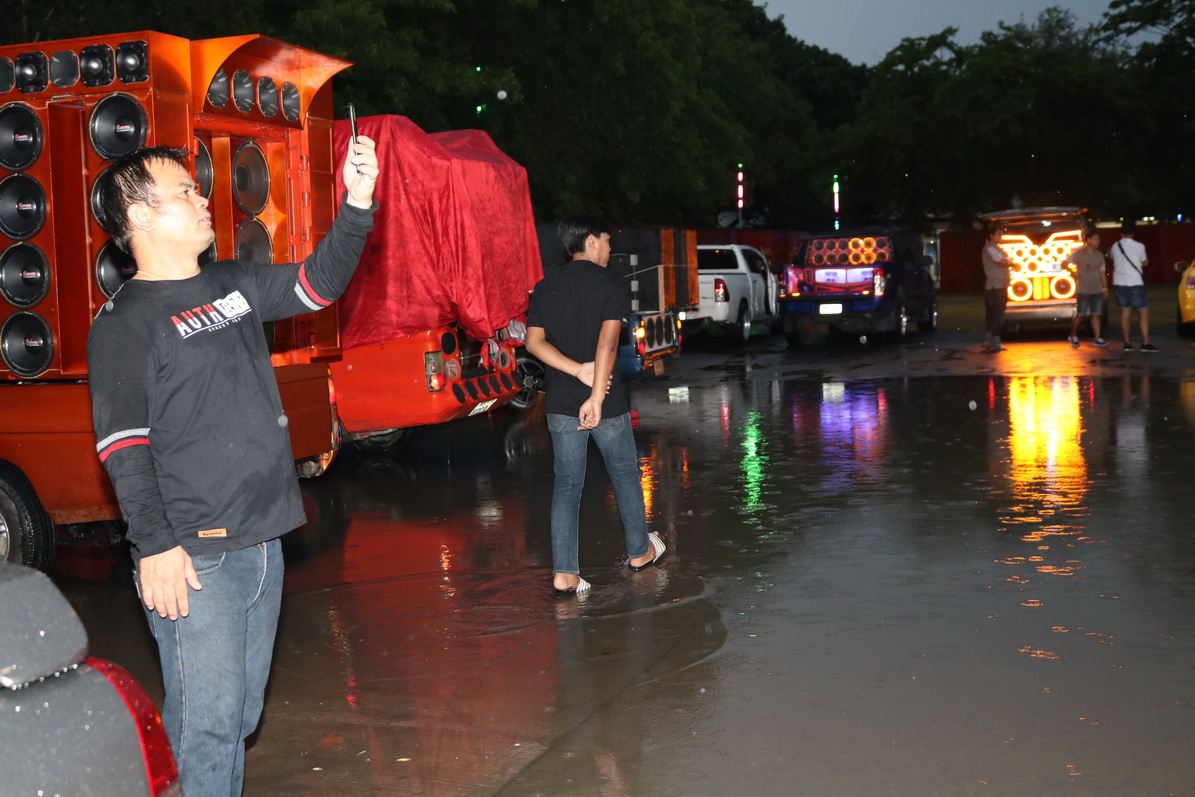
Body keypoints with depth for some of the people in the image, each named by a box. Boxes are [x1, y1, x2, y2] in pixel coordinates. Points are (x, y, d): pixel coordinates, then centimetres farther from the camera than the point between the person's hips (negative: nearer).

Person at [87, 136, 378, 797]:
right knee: (206, 723, -4)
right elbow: (123, 446, -13)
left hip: (262, 544, 7)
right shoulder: (124, 321, -8)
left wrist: (357, 204, 7)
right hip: (194, 559, -7)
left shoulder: (234, 284, 13)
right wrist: (155, 546, -19)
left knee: (240, 713, 16)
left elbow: (319, 284, 21)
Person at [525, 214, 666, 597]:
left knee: (566, 484, 6)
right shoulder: (612, 284, -9)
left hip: (560, 402, 4)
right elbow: (608, 342, -21)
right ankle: (639, 551, 32)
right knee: (625, 475, 16)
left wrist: (578, 371, -10)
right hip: (606, 400, -4)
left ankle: (564, 574, 0)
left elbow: (534, 341, -3)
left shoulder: (545, 287, 7)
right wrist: (597, 396, -24)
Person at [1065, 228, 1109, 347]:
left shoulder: (1099, 255, 9)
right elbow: (1065, 264, 2)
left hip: (1097, 290, 4)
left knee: (1095, 314, 2)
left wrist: (1105, 288, 12)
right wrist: (1073, 273, -7)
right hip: (1082, 290, -4)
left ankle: (1097, 338, 2)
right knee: (1079, 314, 0)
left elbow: (1102, 273, 14)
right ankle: (1073, 335, 18)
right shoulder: (1078, 253, -5)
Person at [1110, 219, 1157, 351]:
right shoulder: (1139, 246, -10)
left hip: (1119, 283, 5)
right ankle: (1145, 343, -5)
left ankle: (1127, 343, 9)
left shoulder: (1115, 246, 2)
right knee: (1144, 313, 0)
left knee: (1125, 313, 9)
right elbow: (1145, 263, 5)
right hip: (1135, 283, -5)